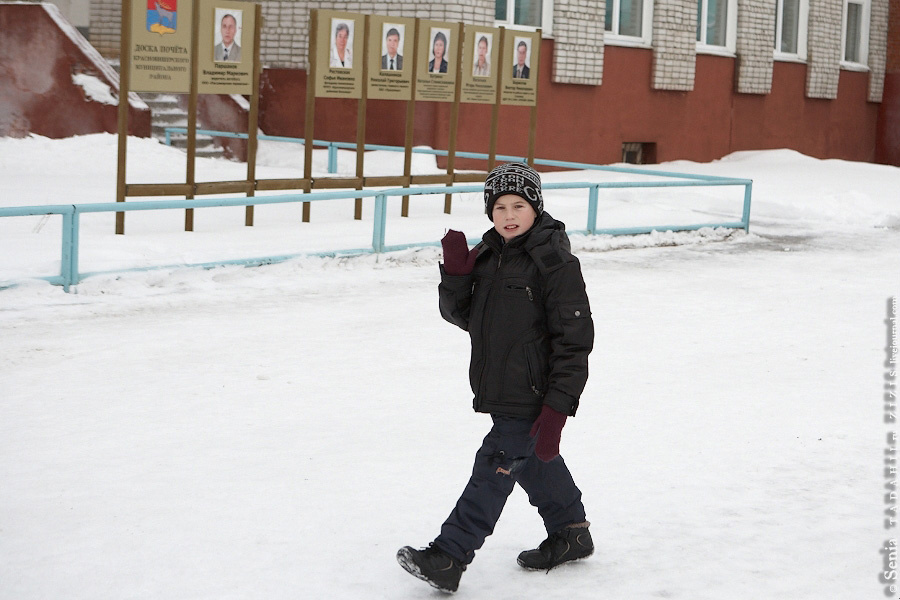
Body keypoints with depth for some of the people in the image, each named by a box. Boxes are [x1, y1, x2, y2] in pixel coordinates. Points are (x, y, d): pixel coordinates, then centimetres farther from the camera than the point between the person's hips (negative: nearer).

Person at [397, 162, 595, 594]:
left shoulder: (555, 262, -15)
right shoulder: (487, 256, 8)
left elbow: (575, 339, -16)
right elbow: (461, 315, 9)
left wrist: (557, 407, -21)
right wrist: (456, 273, -10)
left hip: (532, 397, -8)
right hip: (500, 393, 8)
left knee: (495, 467, -7)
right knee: (533, 462, 21)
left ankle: (448, 557, -4)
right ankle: (570, 533, 41)